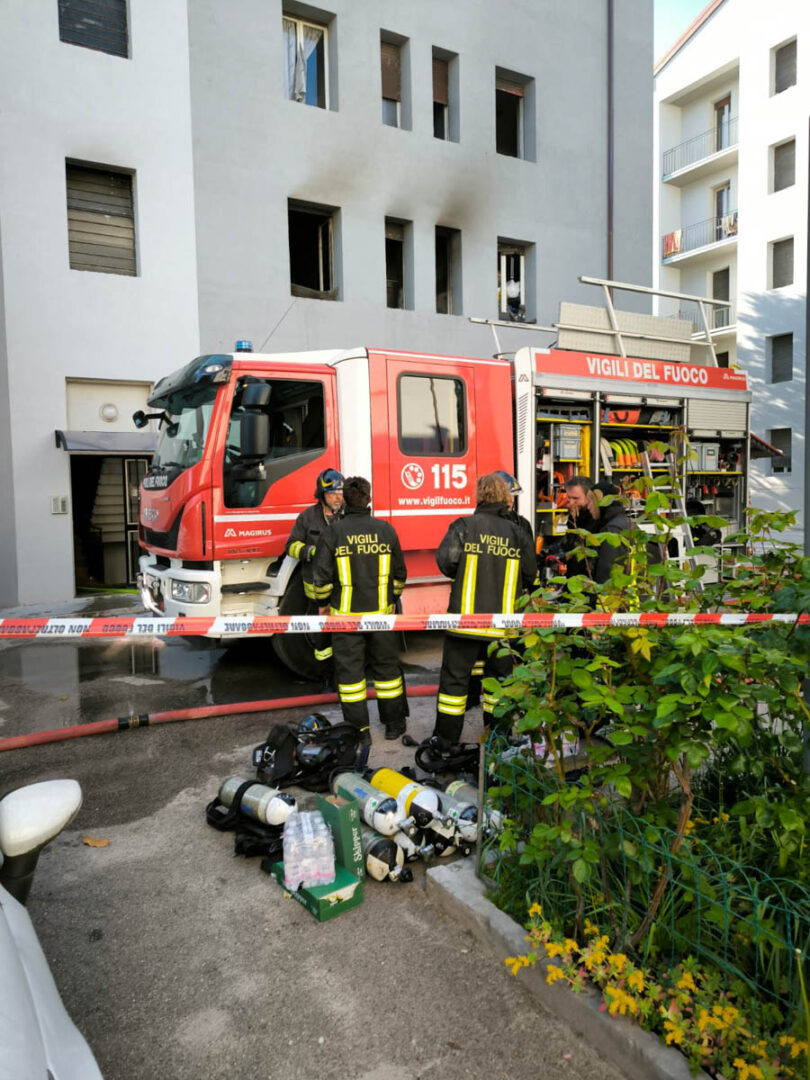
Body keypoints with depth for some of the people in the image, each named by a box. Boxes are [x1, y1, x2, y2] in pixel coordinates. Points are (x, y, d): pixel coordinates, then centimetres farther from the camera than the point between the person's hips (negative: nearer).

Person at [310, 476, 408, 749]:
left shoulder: (333, 533, -9)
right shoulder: (386, 530, -2)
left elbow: (322, 575, -7)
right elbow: (399, 573, 5)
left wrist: (323, 602, 10)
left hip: (345, 614, -2)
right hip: (381, 612, 2)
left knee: (350, 671, 7)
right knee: (386, 666, 15)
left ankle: (359, 731, 11)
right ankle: (393, 724, 26)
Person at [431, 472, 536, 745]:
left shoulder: (464, 525, -6)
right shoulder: (518, 532, 3)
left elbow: (445, 559, -16)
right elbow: (529, 576, 5)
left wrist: (460, 576, 5)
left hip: (466, 617, -2)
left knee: (455, 676, 8)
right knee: (499, 675, 17)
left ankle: (446, 738, 14)